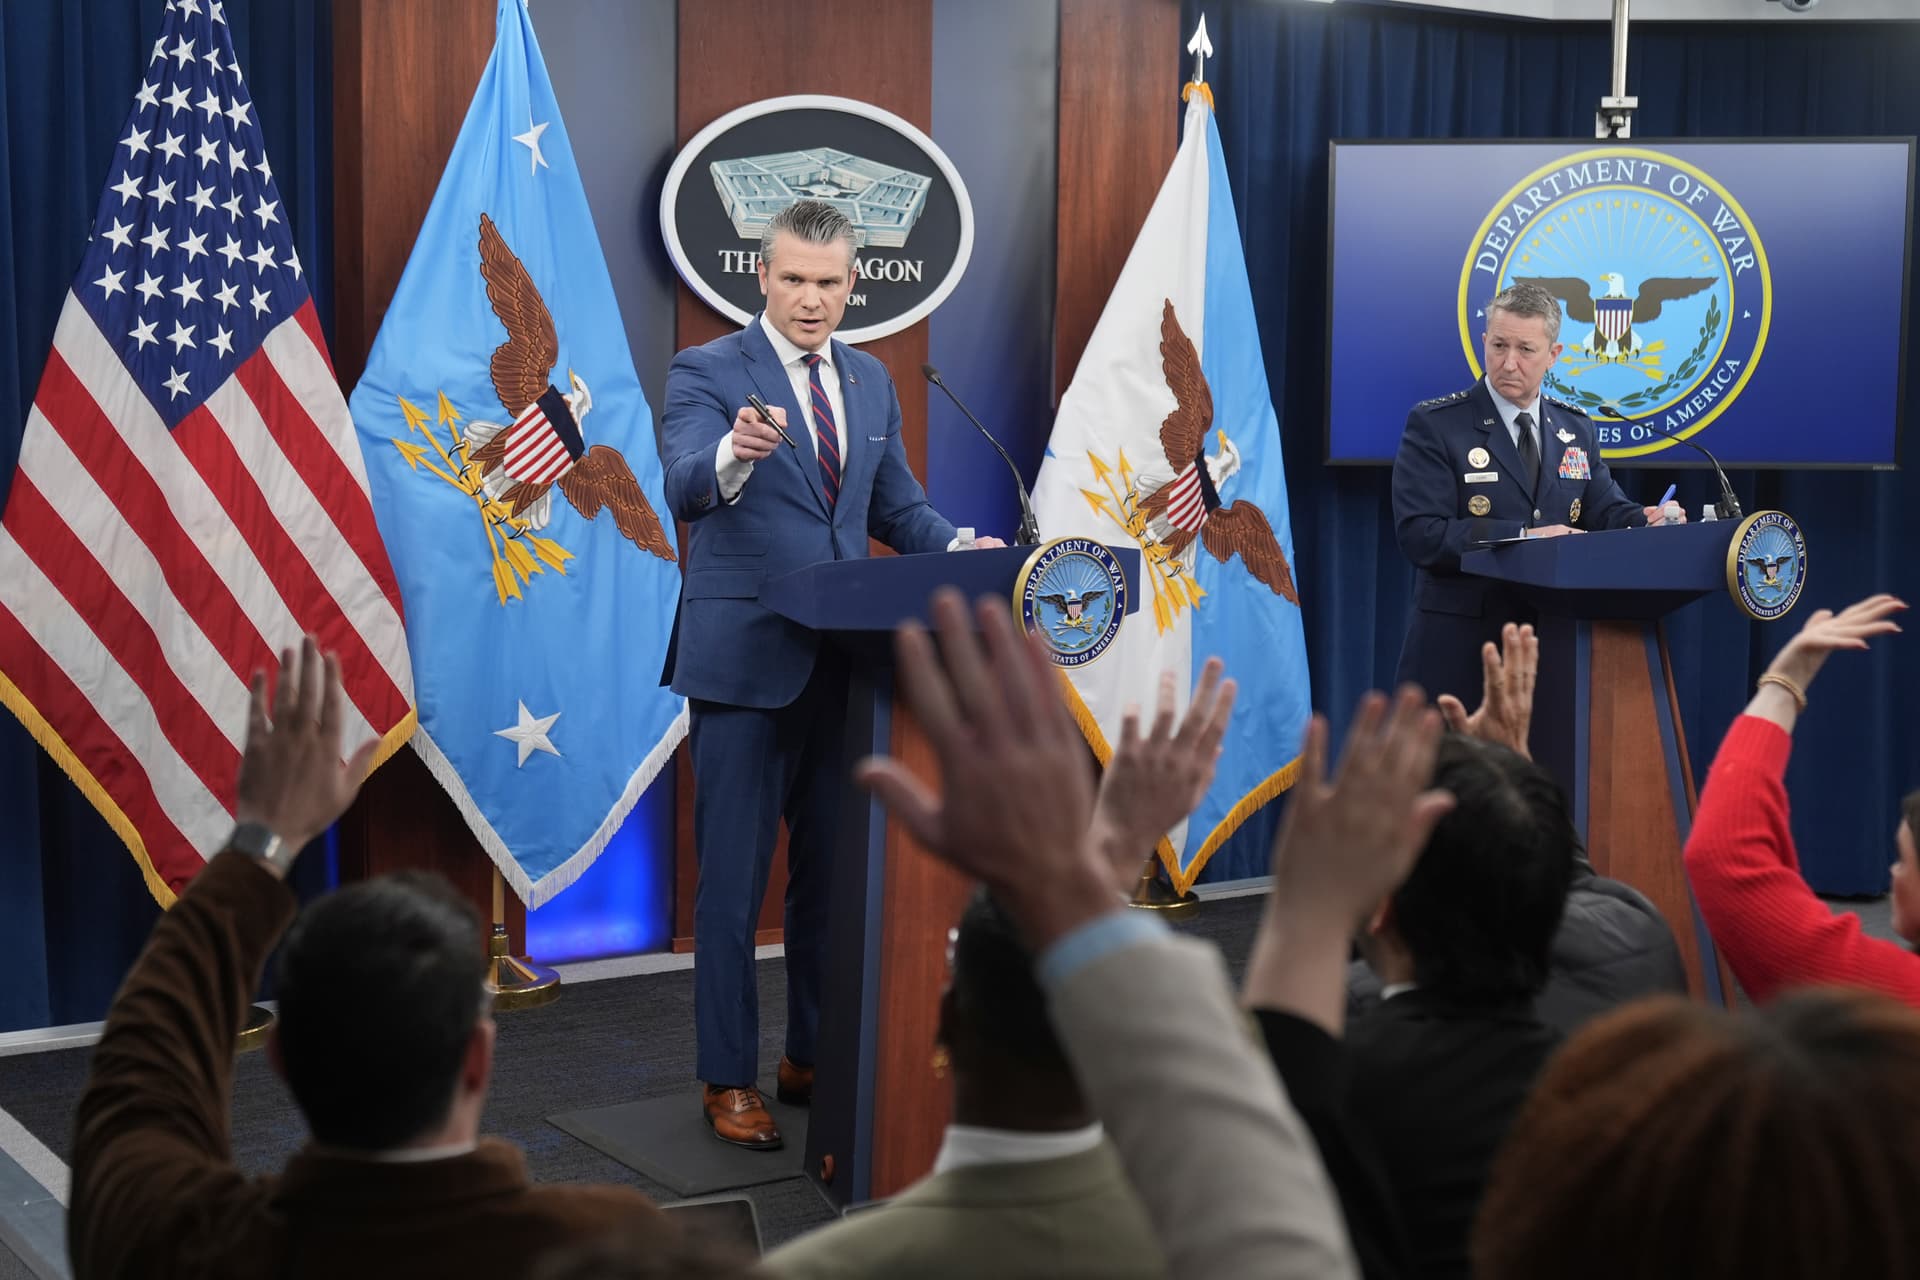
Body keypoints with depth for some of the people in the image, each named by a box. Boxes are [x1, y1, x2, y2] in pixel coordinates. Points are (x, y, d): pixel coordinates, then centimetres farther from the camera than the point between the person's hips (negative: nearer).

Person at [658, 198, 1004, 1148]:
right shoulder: (706, 373, -7)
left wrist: (957, 546, -2)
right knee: (732, 879, 1)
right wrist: (735, 453, -46)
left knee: (835, 870, 13)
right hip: (745, 659, -6)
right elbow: (685, 489, -24)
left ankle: (816, 1059, 27)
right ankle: (727, 1079, 12)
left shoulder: (870, 381, 12)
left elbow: (896, 505, 18)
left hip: (844, 660, 6)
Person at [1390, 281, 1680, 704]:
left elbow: (1607, 511, 10)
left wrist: (1647, 520, -14)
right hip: (1460, 650, -4)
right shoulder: (1434, 425, -5)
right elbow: (1419, 534, -15)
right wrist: (1524, 538, -22)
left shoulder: (1577, 430, 13)